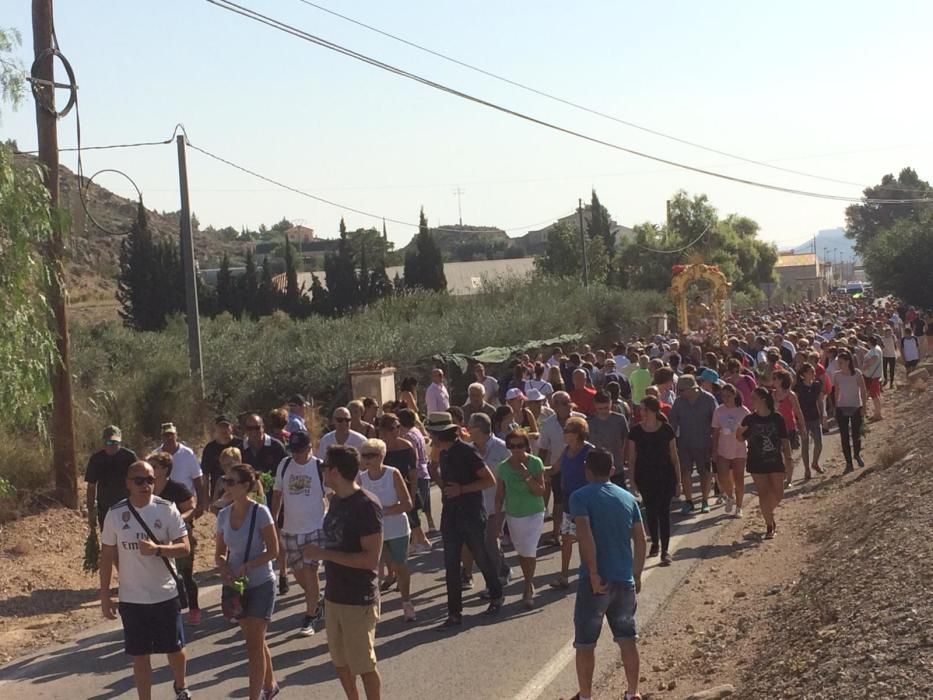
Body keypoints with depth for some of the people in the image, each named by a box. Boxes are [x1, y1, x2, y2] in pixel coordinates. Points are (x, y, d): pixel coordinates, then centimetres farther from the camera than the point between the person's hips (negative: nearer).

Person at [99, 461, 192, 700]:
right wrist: (104, 596, 0)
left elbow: (185, 547, -9)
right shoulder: (115, 514, -5)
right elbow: (107, 556, 2)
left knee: (175, 648, 14)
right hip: (131, 598, 0)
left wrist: (157, 549, -27)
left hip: (166, 595, 0)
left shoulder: (167, 509, -7)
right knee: (140, 655, 8)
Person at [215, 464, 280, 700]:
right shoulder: (224, 515, 1)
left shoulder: (260, 512, -15)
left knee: (254, 644, -6)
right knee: (255, 640, 18)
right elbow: (220, 553, 9)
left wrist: (247, 566, -24)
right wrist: (223, 567, -12)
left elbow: (273, 551, -14)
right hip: (236, 586, 6)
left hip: (260, 585, -5)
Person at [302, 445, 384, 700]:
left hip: (358, 600, -8)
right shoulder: (336, 500, 8)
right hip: (334, 595, 8)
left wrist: (325, 554, -23)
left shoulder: (366, 505, -19)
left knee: (364, 665, 3)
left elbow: (371, 559, -24)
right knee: (340, 662, 18)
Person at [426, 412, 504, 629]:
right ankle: (454, 613, 6)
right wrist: (433, 469, 4)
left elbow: (490, 480, -18)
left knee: (482, 559, 10)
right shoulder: (443, 454, 8)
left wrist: (461, 489, -22)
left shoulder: (466, 452, -15)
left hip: (472, 515, -7)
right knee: (451, 566, 2)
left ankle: (496, 597, 33)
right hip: (450, 515, 7)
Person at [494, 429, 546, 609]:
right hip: (513, 515, 3)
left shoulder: (535, 463, -12)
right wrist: (498, 521, 2)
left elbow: (541, 491, -12)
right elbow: (499, 496, 2)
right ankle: (529, 585, 27)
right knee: (521, 552, 11)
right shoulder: (503, 467, -6)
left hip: (534, 514, -3)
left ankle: (529, 588, 4)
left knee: (529, 551, -9)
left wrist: (527, 477, -27)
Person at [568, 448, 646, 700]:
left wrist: (594, 574, -18)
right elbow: (640, 540, 8)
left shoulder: (581, 497, -7)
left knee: (585, 643, 7)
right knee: (627, 639, 16)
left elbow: (585, 535, -20)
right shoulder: (628, 498, 9)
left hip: (595, 581, -5)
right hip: (625, 580, 5)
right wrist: (637, 575, 16)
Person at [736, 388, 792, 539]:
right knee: (763, 493, -2)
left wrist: (788, 458, -4)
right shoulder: (749, 419, -3)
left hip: (775, 461, 0)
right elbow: (742, 439, 2)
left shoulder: (777, 418, -5)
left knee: (778, 494, 4)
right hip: (757, 463, 0)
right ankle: (769, 526, 8)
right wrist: (740, 432, -19)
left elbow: (785, 440, 0)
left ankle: (769, 514, 34)